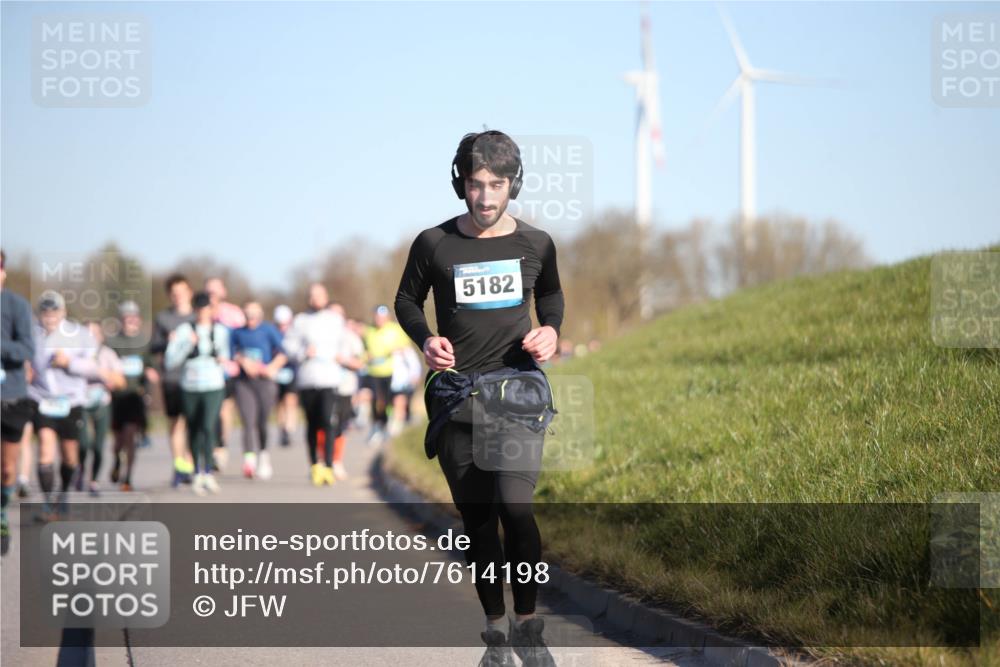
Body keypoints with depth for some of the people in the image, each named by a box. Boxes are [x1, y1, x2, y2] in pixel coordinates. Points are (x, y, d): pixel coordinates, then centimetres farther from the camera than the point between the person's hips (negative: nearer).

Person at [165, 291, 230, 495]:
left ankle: (208, 472, -17)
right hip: (190, 387, 0)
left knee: (208, 427, -18)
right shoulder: (185, 330, -2)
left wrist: (223, 359, 1)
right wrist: (188, 344, -19)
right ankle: (197, 472, 24)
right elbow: (170, 361, -9)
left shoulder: (220, 331, 6)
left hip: (214, 386, 0)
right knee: (193, 430, 8)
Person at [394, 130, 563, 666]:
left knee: (514, 505, -18)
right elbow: (407, 300, 14)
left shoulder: (535, 243, 3)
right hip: (455, 393, 1)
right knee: (477, 519, 6)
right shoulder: (434, 244, -1)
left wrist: (550, 330, 3)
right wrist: (425, 340, -5)